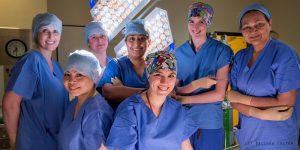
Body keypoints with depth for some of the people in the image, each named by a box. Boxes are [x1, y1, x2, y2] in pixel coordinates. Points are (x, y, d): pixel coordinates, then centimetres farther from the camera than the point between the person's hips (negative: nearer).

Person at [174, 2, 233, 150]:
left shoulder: (222, 51, -7)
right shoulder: (179, 53, 1)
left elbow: (219, 94, -11)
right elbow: (175, 91, -2)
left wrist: (184, 99, -11)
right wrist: (197, 84, -20)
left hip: (210, 124, -2)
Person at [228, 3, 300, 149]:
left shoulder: (285, 54, -15)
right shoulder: (240, 57, 0)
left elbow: (285, 103, -20)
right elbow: (233, 98, -3)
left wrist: (243, 98, -14)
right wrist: (257, 113, -21)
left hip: (277, 137, -4)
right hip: (246, 133, 5)